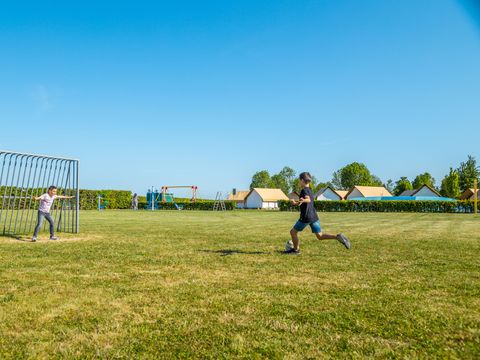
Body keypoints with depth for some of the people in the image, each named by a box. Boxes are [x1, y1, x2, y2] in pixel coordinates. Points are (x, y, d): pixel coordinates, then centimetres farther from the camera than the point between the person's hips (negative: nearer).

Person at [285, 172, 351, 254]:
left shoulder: (304, 190, -10)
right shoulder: (310, 191, 17)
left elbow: (308, 200, -30)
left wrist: (303, 200, -51)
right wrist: (296, 202, 42)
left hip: (306, 217, -8)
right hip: (314, 216, 8)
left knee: (293, 232, 9)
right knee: (320, 236, 7)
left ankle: (296, 250, 18)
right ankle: (338, 236, -10)